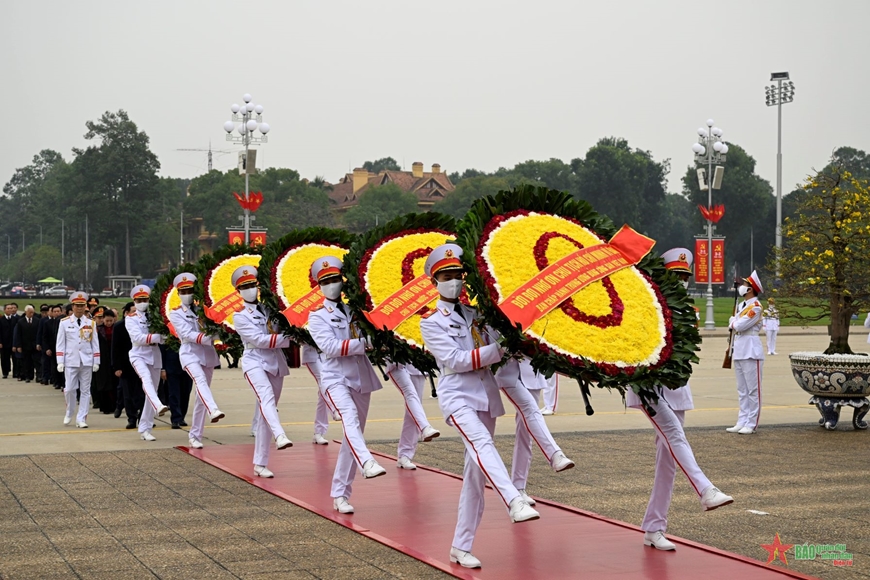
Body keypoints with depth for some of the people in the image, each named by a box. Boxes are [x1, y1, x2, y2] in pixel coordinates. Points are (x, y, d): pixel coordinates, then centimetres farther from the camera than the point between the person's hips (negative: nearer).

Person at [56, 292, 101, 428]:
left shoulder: (90, 323, 5)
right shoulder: (65, 323, 1)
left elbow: (95, 344, 7)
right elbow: (60, 343, 2)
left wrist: (96, 362, 2)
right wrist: (60, 362, -4)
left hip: (87, 361, 1)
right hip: (71, 361, -1)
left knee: (85, 390, 1)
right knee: (69, 389, -2)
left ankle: (81, 419, 6)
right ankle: (69, 414, 23)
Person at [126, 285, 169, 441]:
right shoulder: (130, 318, 2)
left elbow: (162, 338, 4)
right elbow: (137, 337, -14)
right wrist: (156, 337, -23)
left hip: (155, 356, 5)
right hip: (139, 355, -4)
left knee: (152, 390, 5)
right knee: (147, 379, -32)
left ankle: (145, 429, 11)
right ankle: (158, 407, -56)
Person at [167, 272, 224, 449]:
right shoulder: (176, 314, 4)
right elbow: (187, 334, -10)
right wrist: (206, 338, -24)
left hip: (208, 354, 4)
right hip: (190, 354, -4)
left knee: (201, 397, 5)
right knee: (200, 381, -32)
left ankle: (195, 435, 11)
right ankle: (213, 410, -57)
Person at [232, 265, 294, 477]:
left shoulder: (267, 309, 13)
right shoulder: (240, 317, -1)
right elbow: (259, 340, -12)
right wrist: (288, 339, -13)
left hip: (275, 363, 5)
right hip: (255, 362, -5)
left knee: (267, 409, 4)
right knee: (267, 397, -31)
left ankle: (260, 464, 8)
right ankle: (280, 436, -56)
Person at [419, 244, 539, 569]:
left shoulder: (475, 315, 15)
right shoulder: (431, 321, 0)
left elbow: (491, 351, 13)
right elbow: (455, 360, -11)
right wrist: (499, 349, -15)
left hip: (486, 396, 5)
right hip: (457, 395, -5)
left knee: (476, 474, 4)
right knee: (481, 443, -33)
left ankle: (461, 547, 10)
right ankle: (515, 502, -53)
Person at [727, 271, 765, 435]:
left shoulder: (755, 306, -11)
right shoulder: (742, 305, 16)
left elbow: (740, 325, -17)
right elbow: (734, 326, 17)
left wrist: (733, 322, 2)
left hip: (751, 352, -9)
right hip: (739, 352, 9)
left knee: (753, 390, -4)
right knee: (742, 390, 11)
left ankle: (751, 424, -3)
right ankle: (742, 422, 16)